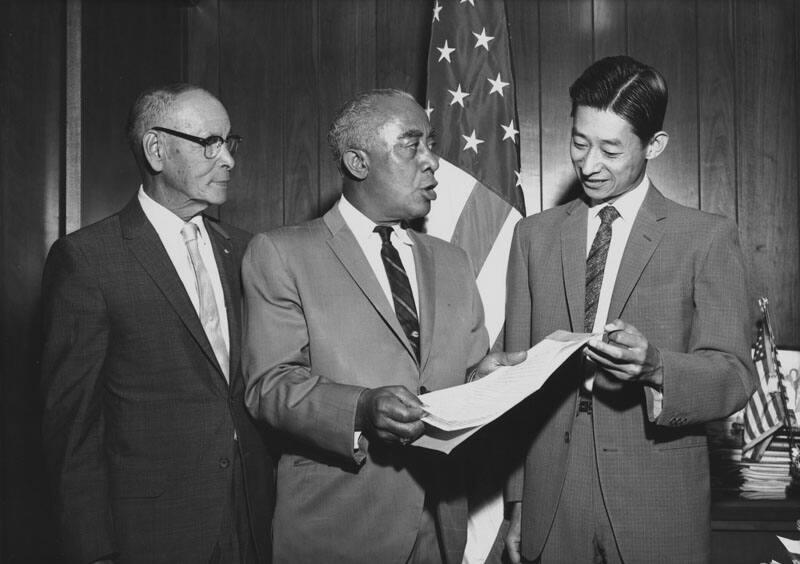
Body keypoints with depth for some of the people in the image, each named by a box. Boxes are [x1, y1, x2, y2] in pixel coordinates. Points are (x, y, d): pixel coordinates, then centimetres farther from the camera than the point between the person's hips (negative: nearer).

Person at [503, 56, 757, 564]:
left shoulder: (708, 238, -2)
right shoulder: (533, 235, 6)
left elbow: (734, 376, -6)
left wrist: (655, 366, -26)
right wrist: (516, 502, 3)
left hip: (659, 507, -2)